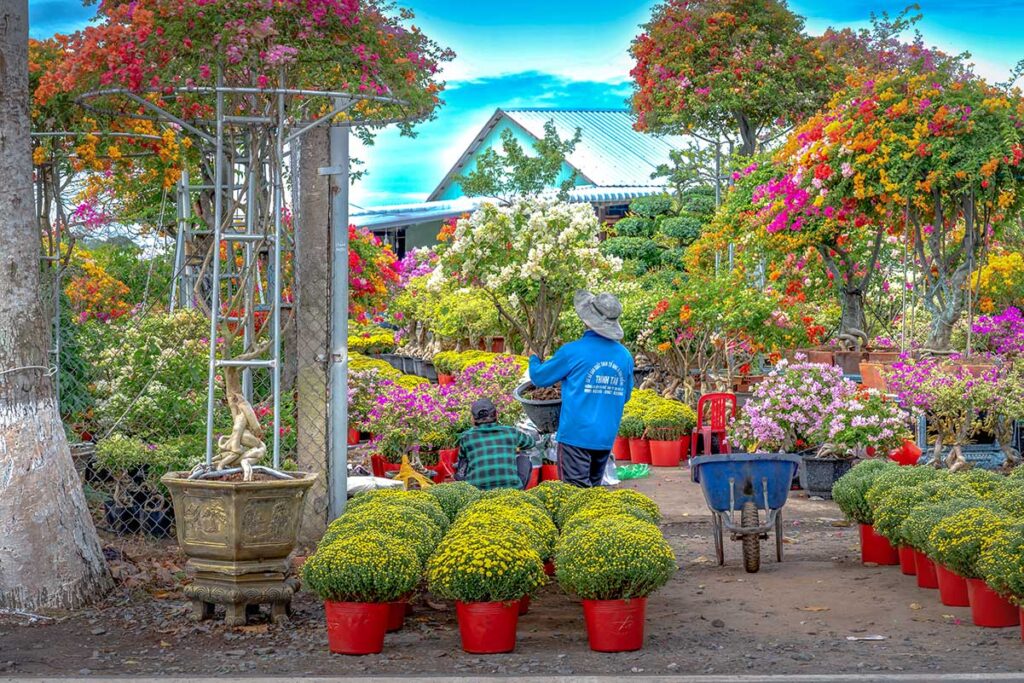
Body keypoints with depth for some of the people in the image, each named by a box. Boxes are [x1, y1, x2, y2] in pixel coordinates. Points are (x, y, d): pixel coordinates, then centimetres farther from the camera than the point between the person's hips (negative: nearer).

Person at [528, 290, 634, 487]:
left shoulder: (573, 351, -12)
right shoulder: (625, 356, 2)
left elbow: (539, 377, 2)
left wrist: (534, 360, 24)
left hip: (577, 434, -5)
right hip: (607, 437, 5)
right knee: (594, 489, 17)